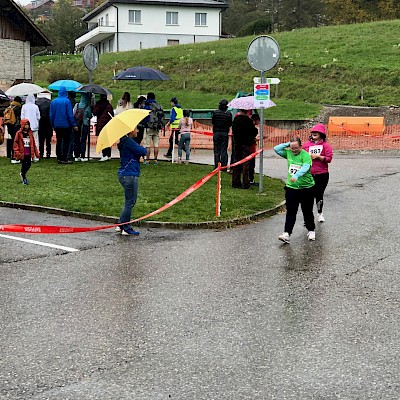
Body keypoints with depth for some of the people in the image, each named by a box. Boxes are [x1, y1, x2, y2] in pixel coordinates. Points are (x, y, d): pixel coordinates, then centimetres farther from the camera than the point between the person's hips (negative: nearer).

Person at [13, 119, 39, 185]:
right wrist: (17, 152, -12)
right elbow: (16, 142, -3)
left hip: (29, 153, 4)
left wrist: (36, 153, 12)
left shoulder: (30, 133, 8)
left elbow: (33, 143, 12)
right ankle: (24, 178, 14)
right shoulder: (19, 133, -4)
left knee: (28, 164, 7)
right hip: (22, 153, -4)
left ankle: (22, 173, 35)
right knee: (24, 164, 0)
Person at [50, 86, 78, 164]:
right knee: (66, 141, 0)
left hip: (57, 125, 5)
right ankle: (64, 158, -4)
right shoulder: (67, 101, -11)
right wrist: (74, 125, -7)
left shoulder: (53, 102, 5)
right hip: (66, 125, -5)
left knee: (59, 141, 12)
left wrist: (53, 124, 16)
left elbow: (51, 115, 8)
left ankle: (59, 158, 13)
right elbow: (70, 115, -13)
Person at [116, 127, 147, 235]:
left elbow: (141, 152, 17)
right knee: (130, 202, -3)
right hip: (129, 176, -10)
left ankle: (121, 225, 22)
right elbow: (143, 151, -17)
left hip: (125, 175, 10)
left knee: (130, 202, 18)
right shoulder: (128, 141, -17)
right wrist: (143, 149, 3)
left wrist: (141, 150, -4)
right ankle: (125, 228, 3)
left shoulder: (125, 141, 15)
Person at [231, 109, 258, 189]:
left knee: (237, 162, 12)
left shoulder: (235, 119, 4)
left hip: (237, 143, 6)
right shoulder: (247, 120, -16)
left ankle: (235, 182, 14)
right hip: (246, 144, -6)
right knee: (246, 164, -2)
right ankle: (245, 184, -1)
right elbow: (254, 131, -11)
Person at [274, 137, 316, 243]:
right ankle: (287, 234, -8)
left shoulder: (305, 155, -12)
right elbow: (276, 149, 8)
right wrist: (288, 144, 0)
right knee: (290, 212, -3)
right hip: (291, 188, 3)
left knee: (307, 211, 10)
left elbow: (305, 167, -29)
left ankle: (311, 231, 29)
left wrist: (296, 176, -45)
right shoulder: (288, 153, 4)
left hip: (306, 188, -3)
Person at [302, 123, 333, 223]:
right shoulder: (306, 144, 7)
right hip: (308, 174, 2)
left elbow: (329, 158, -7)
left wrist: (318, 156, -15)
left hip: (322, 174, -2)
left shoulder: (325, 145, 0)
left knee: (319, 195, 7)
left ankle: (320, 213, 30)